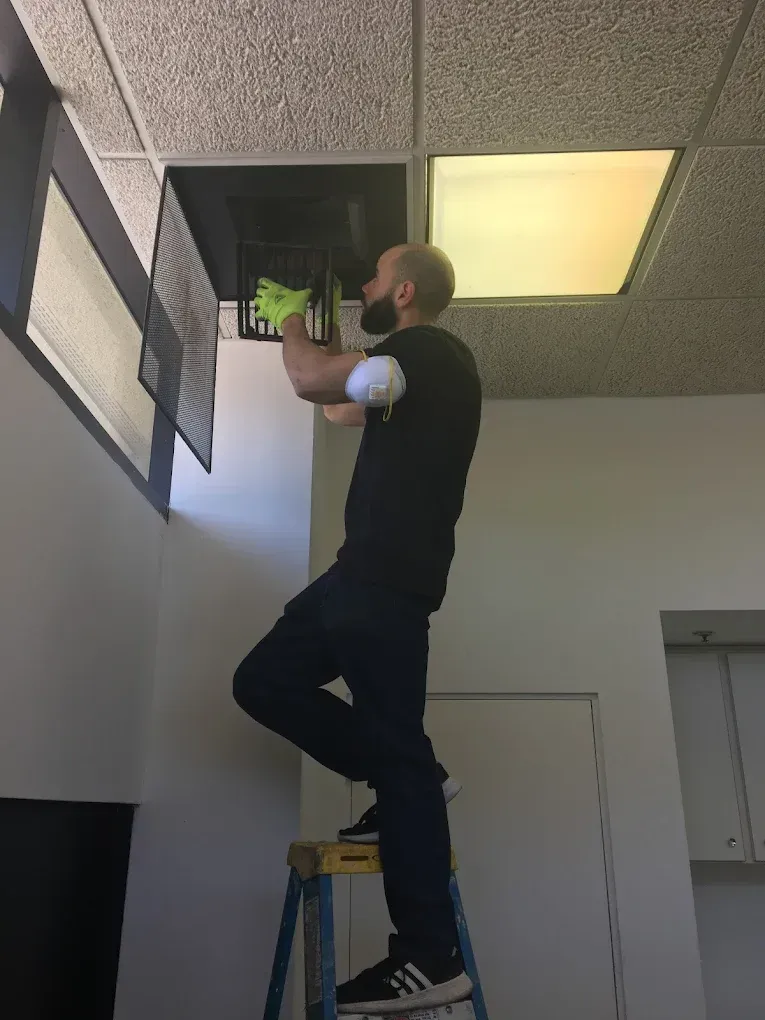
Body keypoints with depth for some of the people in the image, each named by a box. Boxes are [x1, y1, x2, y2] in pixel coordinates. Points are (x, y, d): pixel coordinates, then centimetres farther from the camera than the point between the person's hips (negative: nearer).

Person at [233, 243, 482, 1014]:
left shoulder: (431, 352, -7)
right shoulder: (417, 369, 24)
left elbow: (312, 382, -19)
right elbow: (341, 408, 36)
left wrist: (290, 319, 3)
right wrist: (299, 326, 36)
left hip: (389, 577, -10)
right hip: (369, 571, 10)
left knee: (393, 746, -10)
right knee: (262, 681, 10)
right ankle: (410, 778, 12)